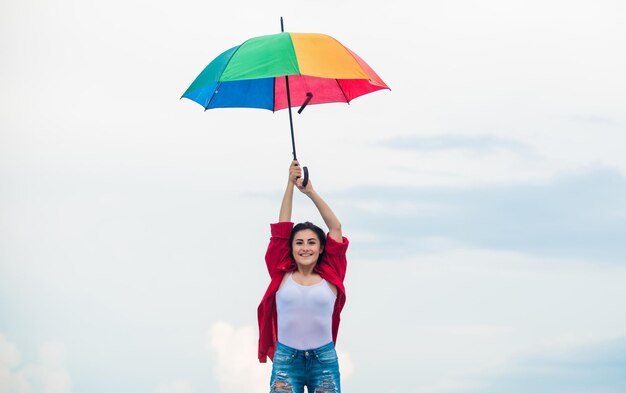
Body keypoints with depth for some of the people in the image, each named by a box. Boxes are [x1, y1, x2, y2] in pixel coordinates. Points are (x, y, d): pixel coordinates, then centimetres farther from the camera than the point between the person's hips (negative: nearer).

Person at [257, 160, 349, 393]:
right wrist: (291, 184, 3)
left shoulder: (330, 276, 5)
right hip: (286, 359, 0)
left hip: (324, 359, 0)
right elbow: (282, 227, 5)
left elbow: (335, 228, 5)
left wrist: (311, 192, 4)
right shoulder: (283, 274, 5)